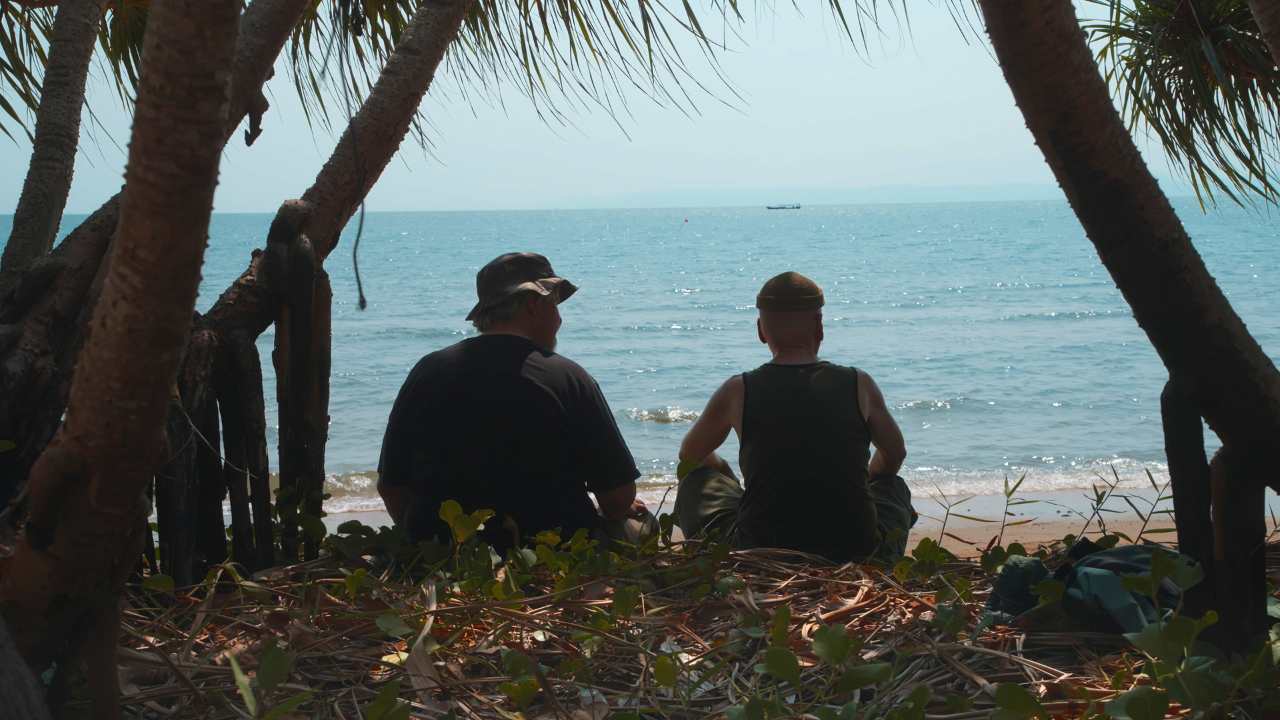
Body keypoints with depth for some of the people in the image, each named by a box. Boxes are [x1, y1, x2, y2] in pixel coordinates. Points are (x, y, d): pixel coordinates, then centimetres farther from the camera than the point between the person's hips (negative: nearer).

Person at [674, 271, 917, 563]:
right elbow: (894, 455, 20)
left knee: (697, 481, 27)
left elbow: (689, 455, 18)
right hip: (859, 556, 1)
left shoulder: (737, 391, -1)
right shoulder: (860, 386, 1)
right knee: (894, 487, 33)